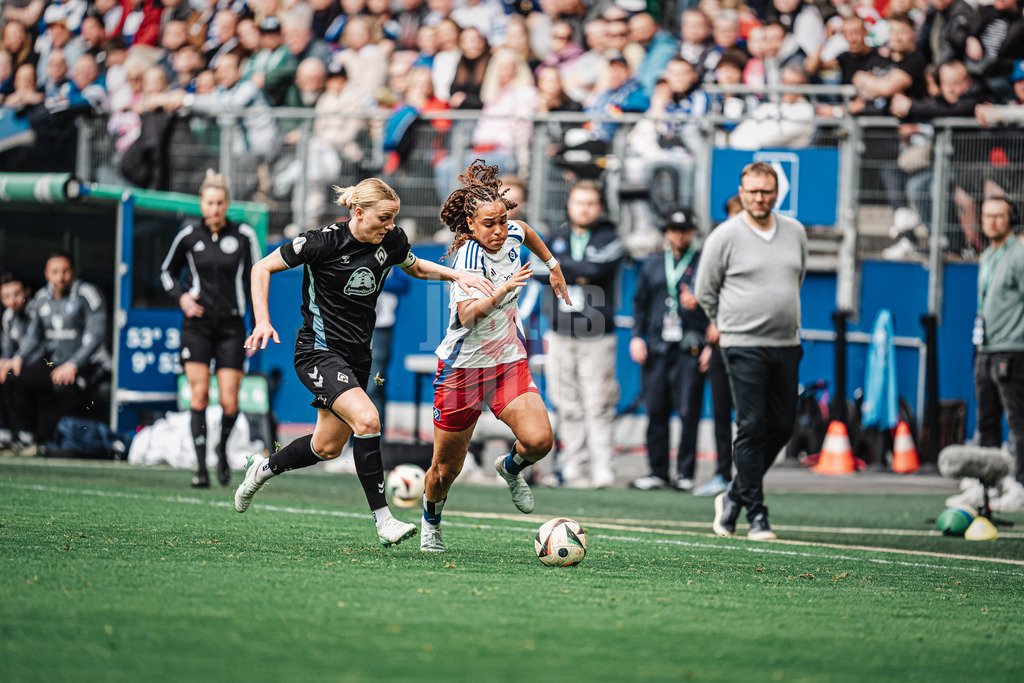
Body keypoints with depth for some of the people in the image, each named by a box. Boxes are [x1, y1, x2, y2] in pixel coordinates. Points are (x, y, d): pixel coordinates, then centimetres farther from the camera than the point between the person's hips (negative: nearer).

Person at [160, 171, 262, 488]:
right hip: (197, 323, 0)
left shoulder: (244, 235, -1)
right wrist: (181, 296, -4)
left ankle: (222, 448, 26)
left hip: (231, 325, 0)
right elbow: (167, 271, 16)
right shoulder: (188, 235, 1)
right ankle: (201, 467, -6)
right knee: (199, 395, -10)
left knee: (229, 403, -5)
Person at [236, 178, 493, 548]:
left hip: (357, 355, 7)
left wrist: (457, 275, 4)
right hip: (319, 351, -7)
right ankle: (383, 519, -21)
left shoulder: (391, 240, -3)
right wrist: (262, 322, -18)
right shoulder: (323, 242, -18)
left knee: (328, 447, 12)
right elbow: (262, 268, -8)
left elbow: (415, 267, 20)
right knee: (367, 420, -26)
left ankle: (264, 468, 40)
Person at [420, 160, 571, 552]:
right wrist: (503, 289, -48)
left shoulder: (511, 235, -4)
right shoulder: (469, 256, -23)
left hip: (509, 363, 5)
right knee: (447, 468, 7)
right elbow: (466, 315, -37)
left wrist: (553, 266, 27)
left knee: (539, 440, -20)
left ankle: (511, 468, 16)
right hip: (463, 368, -5)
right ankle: (431, 522, 39)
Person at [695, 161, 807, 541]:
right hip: (743, 347, -5)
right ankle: (756, 514, -7)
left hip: (786, 344, 5)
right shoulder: (725, 236, -5)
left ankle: (735, 497, 22)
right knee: (752, 428, -9)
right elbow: (705, 291, 4)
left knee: (782, 427, 6)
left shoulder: (795, 232, 10)